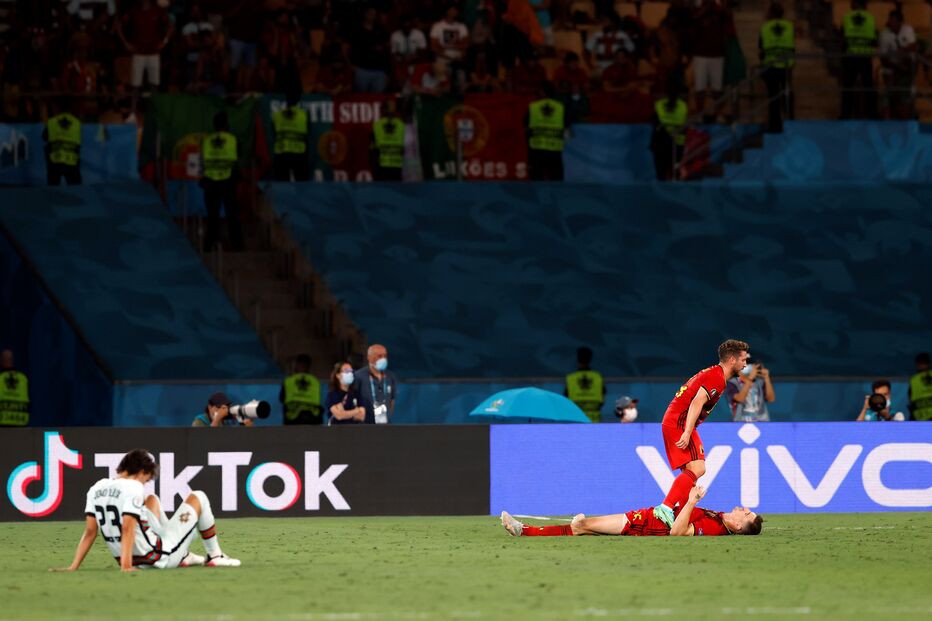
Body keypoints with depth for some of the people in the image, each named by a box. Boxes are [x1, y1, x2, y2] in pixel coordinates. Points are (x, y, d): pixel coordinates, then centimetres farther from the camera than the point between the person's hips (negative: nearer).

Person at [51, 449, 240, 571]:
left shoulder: (97, 488, 2)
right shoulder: (133, 488, -19)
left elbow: (90, 531, -3)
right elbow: (127, 530, -26)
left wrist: (74, 567, -3)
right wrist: (126, 567, -31)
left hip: (133, 560, 7)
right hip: (161, 558, -7)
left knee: (152, 500, 32)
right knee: (198, 498, 10)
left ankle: (183, 556, 33)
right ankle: (214, 556, 23)